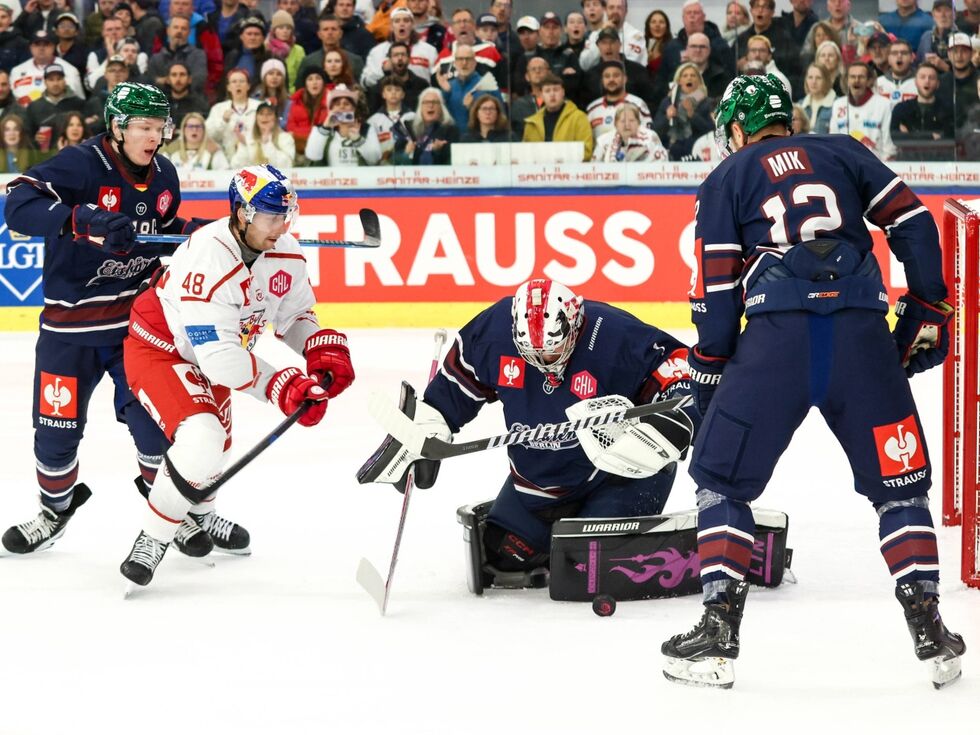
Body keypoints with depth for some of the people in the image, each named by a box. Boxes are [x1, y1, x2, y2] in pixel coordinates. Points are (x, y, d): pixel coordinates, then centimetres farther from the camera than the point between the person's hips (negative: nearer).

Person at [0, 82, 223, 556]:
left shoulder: (163, 175, 2)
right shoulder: (80, 165, -18)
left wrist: (199, 232, -3)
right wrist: (86, 222, -44)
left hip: (139, 317, 3)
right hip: (71, 322, -3)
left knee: (154, 419, -4)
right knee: (57, 428, 6)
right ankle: (57, 507, 32)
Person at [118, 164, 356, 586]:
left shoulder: (284, 252, -13)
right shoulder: (208, 258, -37)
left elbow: (295, 314, 4)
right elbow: (218, 353, -37)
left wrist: (324, 351, -16)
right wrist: (281, 387, -38)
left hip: (214, 352, 8)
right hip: (158, 350, -8)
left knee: (218, 443, 26)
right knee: (201, 441, -28)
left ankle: (199, 515, 58)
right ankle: (153, 538, -10)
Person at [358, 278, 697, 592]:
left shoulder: (616, 336, -29)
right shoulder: (496, 329, -15)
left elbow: (683, 373, -26)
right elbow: (456, 379, 3)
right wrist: (423, 432, 1)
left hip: (621, 471, -6)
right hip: (539, 472, 6)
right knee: (500, 557, 5)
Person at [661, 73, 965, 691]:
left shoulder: (725, 180, 16)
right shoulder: (843, 153, 21)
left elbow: (717, 286, 8)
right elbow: (913, 223, 11)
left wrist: (709, 373, 16)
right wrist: (926, 315, 19)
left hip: (776, 338, -2)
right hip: (862, 335, 2)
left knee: (722, 477, 12)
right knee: (899, 482, 15)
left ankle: (719, 631, 5)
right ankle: (929, 629, 7)